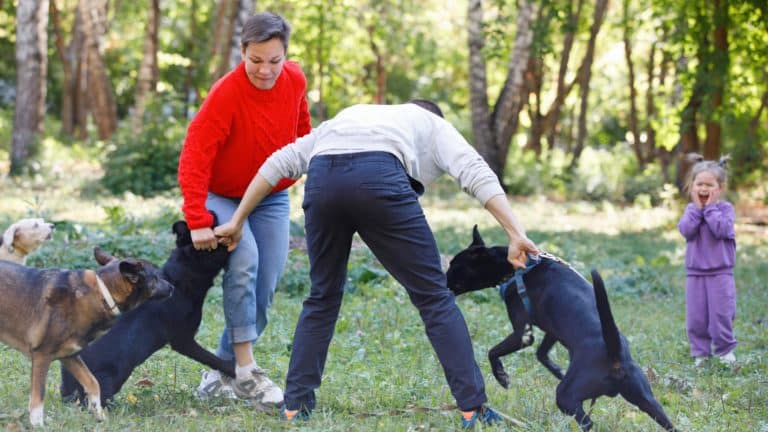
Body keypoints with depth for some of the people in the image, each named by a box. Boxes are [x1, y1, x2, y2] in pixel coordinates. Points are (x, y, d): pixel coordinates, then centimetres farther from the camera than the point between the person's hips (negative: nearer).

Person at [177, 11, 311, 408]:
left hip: (272, 198, 5)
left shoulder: (295, 81, -11)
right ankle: (245, 372, -23)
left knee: (264, 287, -1)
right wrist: (198, 220, -39)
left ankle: (222, 373, 13)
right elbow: (194, 159, -33)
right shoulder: (226, 94, -29)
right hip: (222, 196, -5)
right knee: (244, 261, -29)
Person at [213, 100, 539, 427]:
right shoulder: (433, 125, 34)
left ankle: (295, 405, 23)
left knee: (323, 297, 23)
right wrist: (516, 235, 5)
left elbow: (281, 161, 36)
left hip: (322, 178, 3)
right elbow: (476, 172, 14)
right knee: (433, 295, 7)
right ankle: (473, 407, 4)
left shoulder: (347, 117, 45)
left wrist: (238, 221, 38)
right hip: (379, 176, -3)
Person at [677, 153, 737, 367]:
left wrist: (710, 207, -15)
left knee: (721, 313, -3)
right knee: (695, 317, 4)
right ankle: (700, 353, 13)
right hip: (695, 273, 3)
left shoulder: (725, 208, -3)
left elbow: (721, 230, -21)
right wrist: (697, 207, -11)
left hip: (720, 272, -3)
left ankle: (725, 350, 12)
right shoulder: (691, 209, 6)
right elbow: (686, 230, -11)